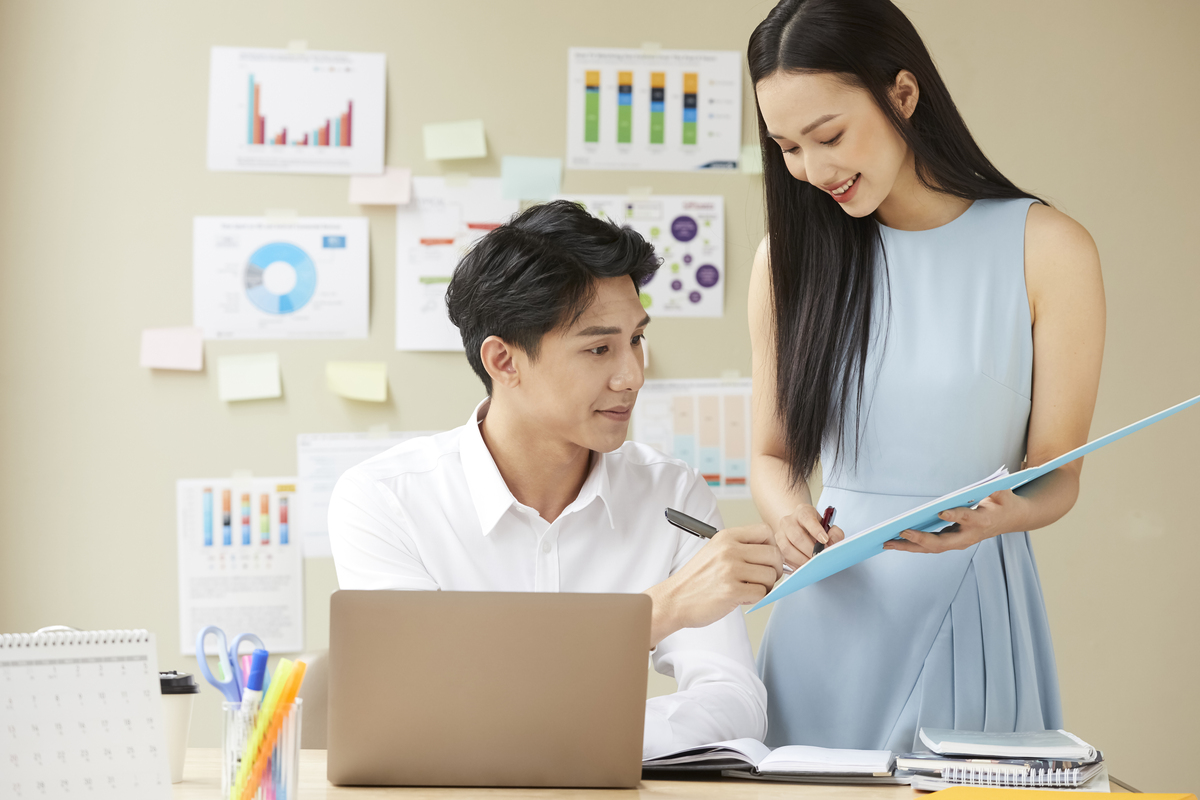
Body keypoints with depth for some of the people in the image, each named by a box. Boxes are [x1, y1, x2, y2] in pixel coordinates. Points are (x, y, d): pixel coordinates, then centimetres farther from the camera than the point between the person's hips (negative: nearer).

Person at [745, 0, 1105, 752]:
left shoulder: (1047, 249, -5)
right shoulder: (792, 256, 5)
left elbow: (1056, 476, -2)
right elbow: (773, 454, 11)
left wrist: (997, 516, -23)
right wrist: (787, 512, -11)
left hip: (971, 608, -3)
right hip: (831, 611, 3)